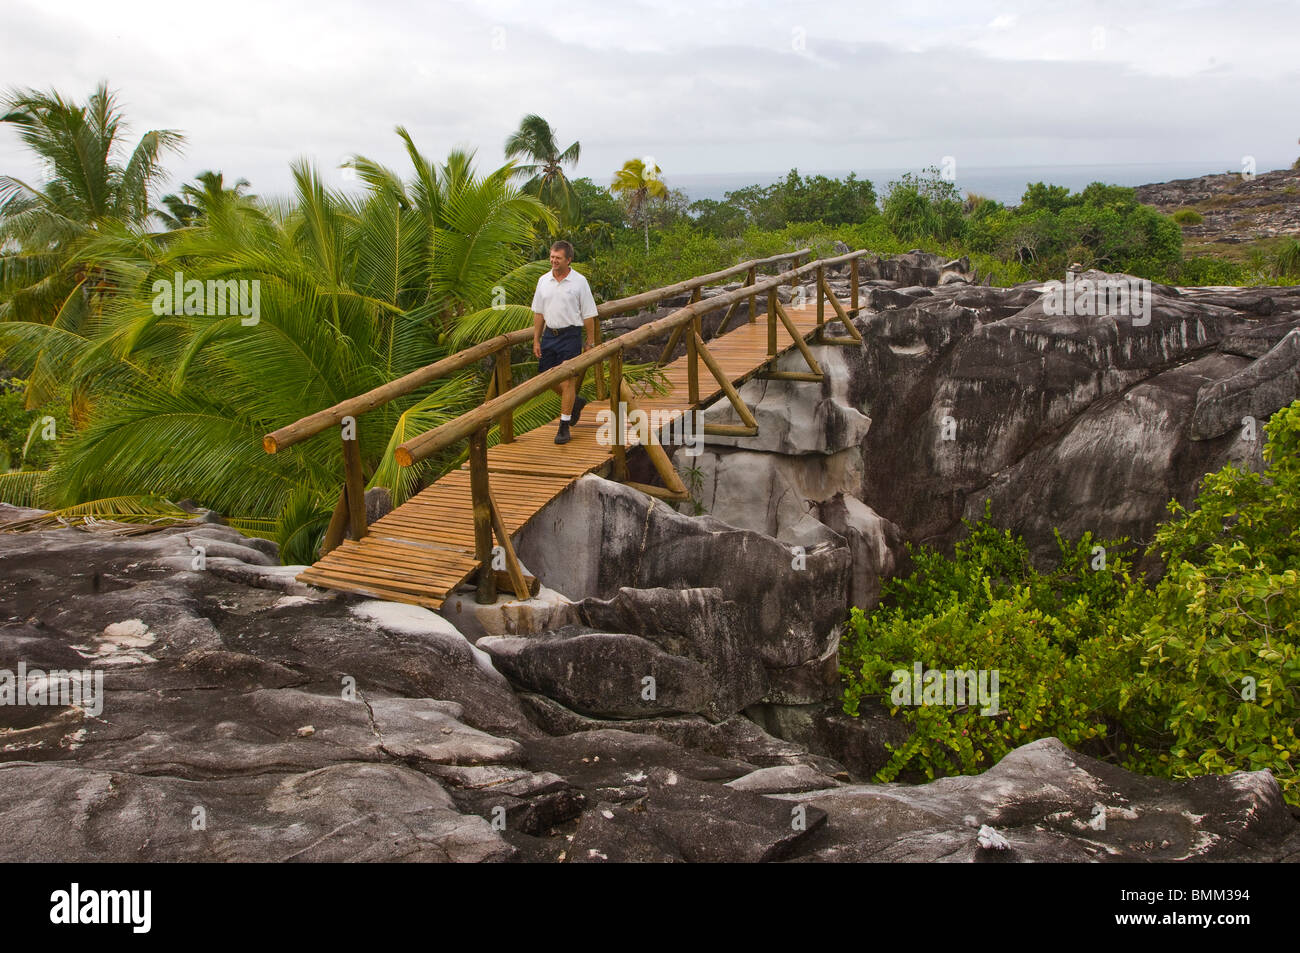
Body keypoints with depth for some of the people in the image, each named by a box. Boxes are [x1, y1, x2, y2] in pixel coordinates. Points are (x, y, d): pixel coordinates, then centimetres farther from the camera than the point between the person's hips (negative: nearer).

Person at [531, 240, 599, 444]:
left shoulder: (579, 282, -5)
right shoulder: (543, 281, 7)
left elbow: (588, 315, -2)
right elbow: (538, 313, 11)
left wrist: (590, 342, -3)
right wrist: (536, 340, 8)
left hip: (570, 335, -5)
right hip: (549, 334, 5)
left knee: (568, 380, -6)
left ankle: (564, 427, 1)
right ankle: (575, 403, 34)